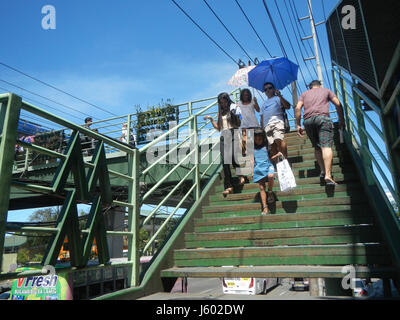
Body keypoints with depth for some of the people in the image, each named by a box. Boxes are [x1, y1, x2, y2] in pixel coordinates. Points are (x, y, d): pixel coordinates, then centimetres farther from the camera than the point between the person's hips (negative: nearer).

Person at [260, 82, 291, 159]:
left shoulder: (277, 98, 16)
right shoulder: (264, 104, 31)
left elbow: (288, 106, 0)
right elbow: (262, 118, 28)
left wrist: (280, 96, -9)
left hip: (277, 122, -5)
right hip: (267, 126, 5)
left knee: (279, 140, -27)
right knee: (272, 145, -6)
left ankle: (285, 158, -24)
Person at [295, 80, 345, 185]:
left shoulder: (305, 94, 28)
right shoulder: (326, 90, 25)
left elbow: (297, 108, 12)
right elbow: (338, 104, 14)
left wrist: (298, 125, 11)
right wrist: (341, 120, 20)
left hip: (307, 120, 3)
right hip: (322, 117, -3)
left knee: (317, 147, 14)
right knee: (326, 146, -12)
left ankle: (323, 171, 8)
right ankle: (328, 175, -23)